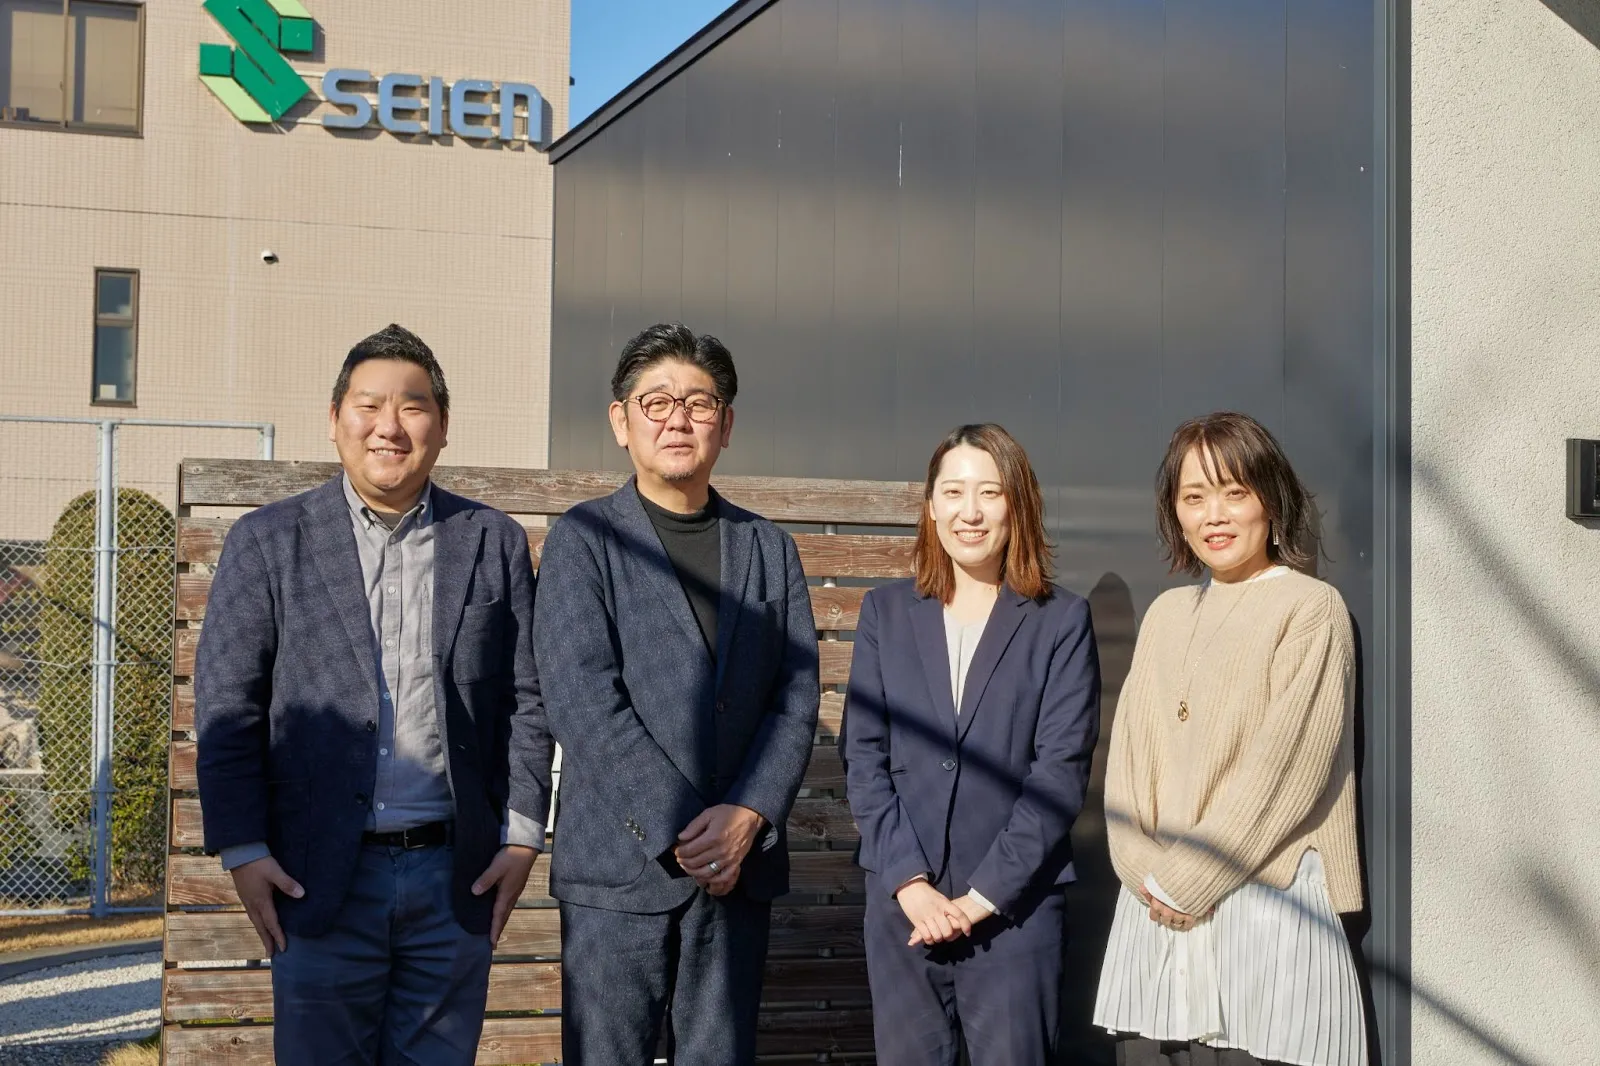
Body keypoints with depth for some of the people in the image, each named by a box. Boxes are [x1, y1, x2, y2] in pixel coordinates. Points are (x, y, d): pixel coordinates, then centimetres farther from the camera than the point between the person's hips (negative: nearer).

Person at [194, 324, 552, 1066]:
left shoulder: (495, 542, 7)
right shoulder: (268, 542, 3)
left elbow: (526, 699, 7)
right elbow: (226, 709, 0)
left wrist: (522, 835, 0)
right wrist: (242, 850, -6)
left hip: (456, 877, 1)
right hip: (320, 879, -1)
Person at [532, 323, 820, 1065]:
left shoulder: (770, 548, 13)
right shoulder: (583, 541, 0)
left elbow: (796, 698, 6)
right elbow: (583, 702, -10)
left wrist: (748, 817, -9)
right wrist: (679, 834, -14)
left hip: (739, 864, 3)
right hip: (620, 868, -3)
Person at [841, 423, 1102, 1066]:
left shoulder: (1062, 621, 1)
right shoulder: (886, 613, 9)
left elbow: (1060, 773, -5)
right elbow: (863, 757, 3)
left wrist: (982, 895, -11)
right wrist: (910, 882, -8)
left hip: (1015, 903, -2)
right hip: (902, 899, 2)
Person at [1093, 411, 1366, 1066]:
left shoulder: (1311, 610, -3)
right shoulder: (1167, 614, 16)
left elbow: (1282, 770, -10)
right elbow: (1128, 752, 11)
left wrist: (1184, 880, -9)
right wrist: (1144, 870, -4)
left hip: (1264, 903, -5)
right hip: (1155, 909, 5)